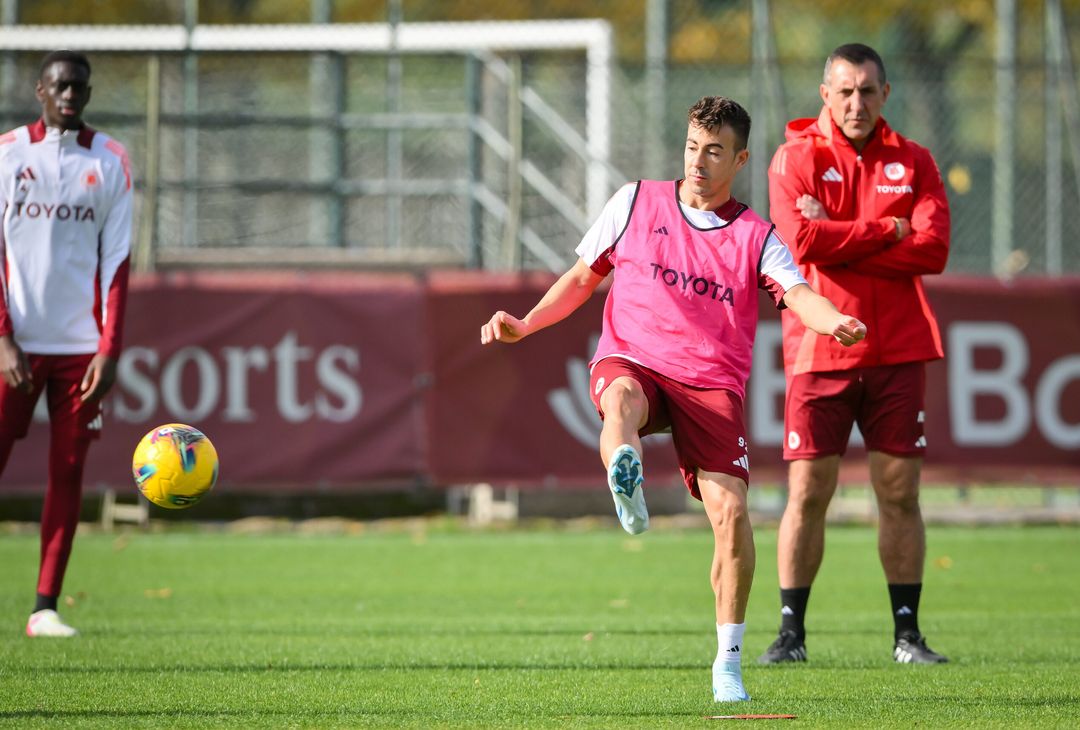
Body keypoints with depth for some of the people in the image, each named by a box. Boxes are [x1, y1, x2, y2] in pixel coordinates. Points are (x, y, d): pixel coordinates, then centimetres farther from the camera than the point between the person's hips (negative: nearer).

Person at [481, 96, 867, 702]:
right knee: (623, 399, -39)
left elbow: (798, 294, -12)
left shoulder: (756, 237, 6)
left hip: (712, 384, 0)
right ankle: (626, 480, -74)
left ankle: (728, 662, -3)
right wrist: (524, 325, 9)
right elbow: (584, 278, 20)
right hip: (632, 360, 0)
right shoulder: (637, 203, 11)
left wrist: (836, 322, -34)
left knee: (730, 509, -16)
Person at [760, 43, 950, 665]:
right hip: (818, 351, -2)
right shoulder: (796, 159, 2)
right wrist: (889, 230, -10)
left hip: (898, 350, 2)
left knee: (900, 491, 2)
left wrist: (838, 241, -11)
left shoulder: (913, 162, 8)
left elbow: (933, 250, -7)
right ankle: (791, 632, 5)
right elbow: (803, 240, -14)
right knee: (808, 492, -3)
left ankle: (907, 632, 9)